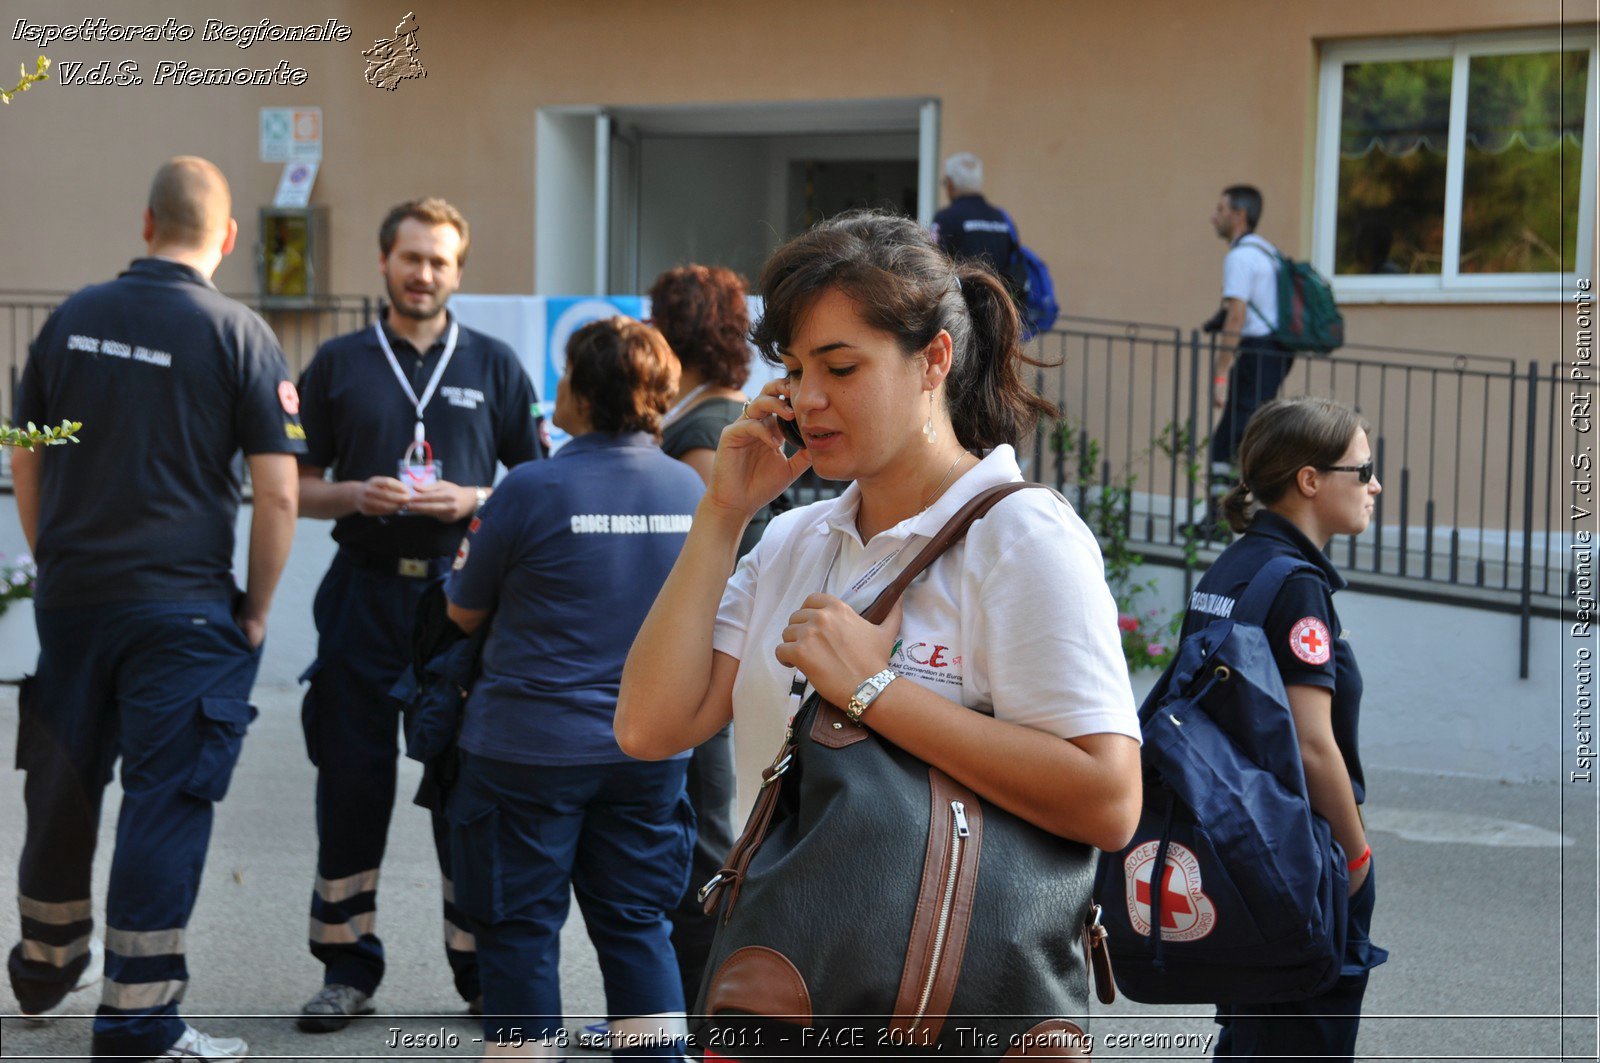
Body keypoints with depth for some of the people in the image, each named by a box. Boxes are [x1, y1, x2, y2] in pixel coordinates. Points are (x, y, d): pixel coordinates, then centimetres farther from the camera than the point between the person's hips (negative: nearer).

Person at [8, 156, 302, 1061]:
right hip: (183, 605, -5)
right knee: (166, 801, 1)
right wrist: (257, 610, -2)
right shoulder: (238, 334, -9)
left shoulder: (73, 318, 4)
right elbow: (277, 491, -12)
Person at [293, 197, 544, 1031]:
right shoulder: (338, 364, 9)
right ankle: (347, 968, 12)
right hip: (365, 589, 1)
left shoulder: (493, 365, 8)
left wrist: (472, 501, -10)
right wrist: (356, 495, -10)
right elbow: (297, 486, 9)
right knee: (352, 780, 2)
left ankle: (482, 963, 12)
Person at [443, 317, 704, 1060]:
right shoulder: (690, 488, 0)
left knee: (521, 928, 7)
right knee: (636, 922, 13)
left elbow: (464, 612, -4)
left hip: (529, 748, -4)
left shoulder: (533, 490, -15)